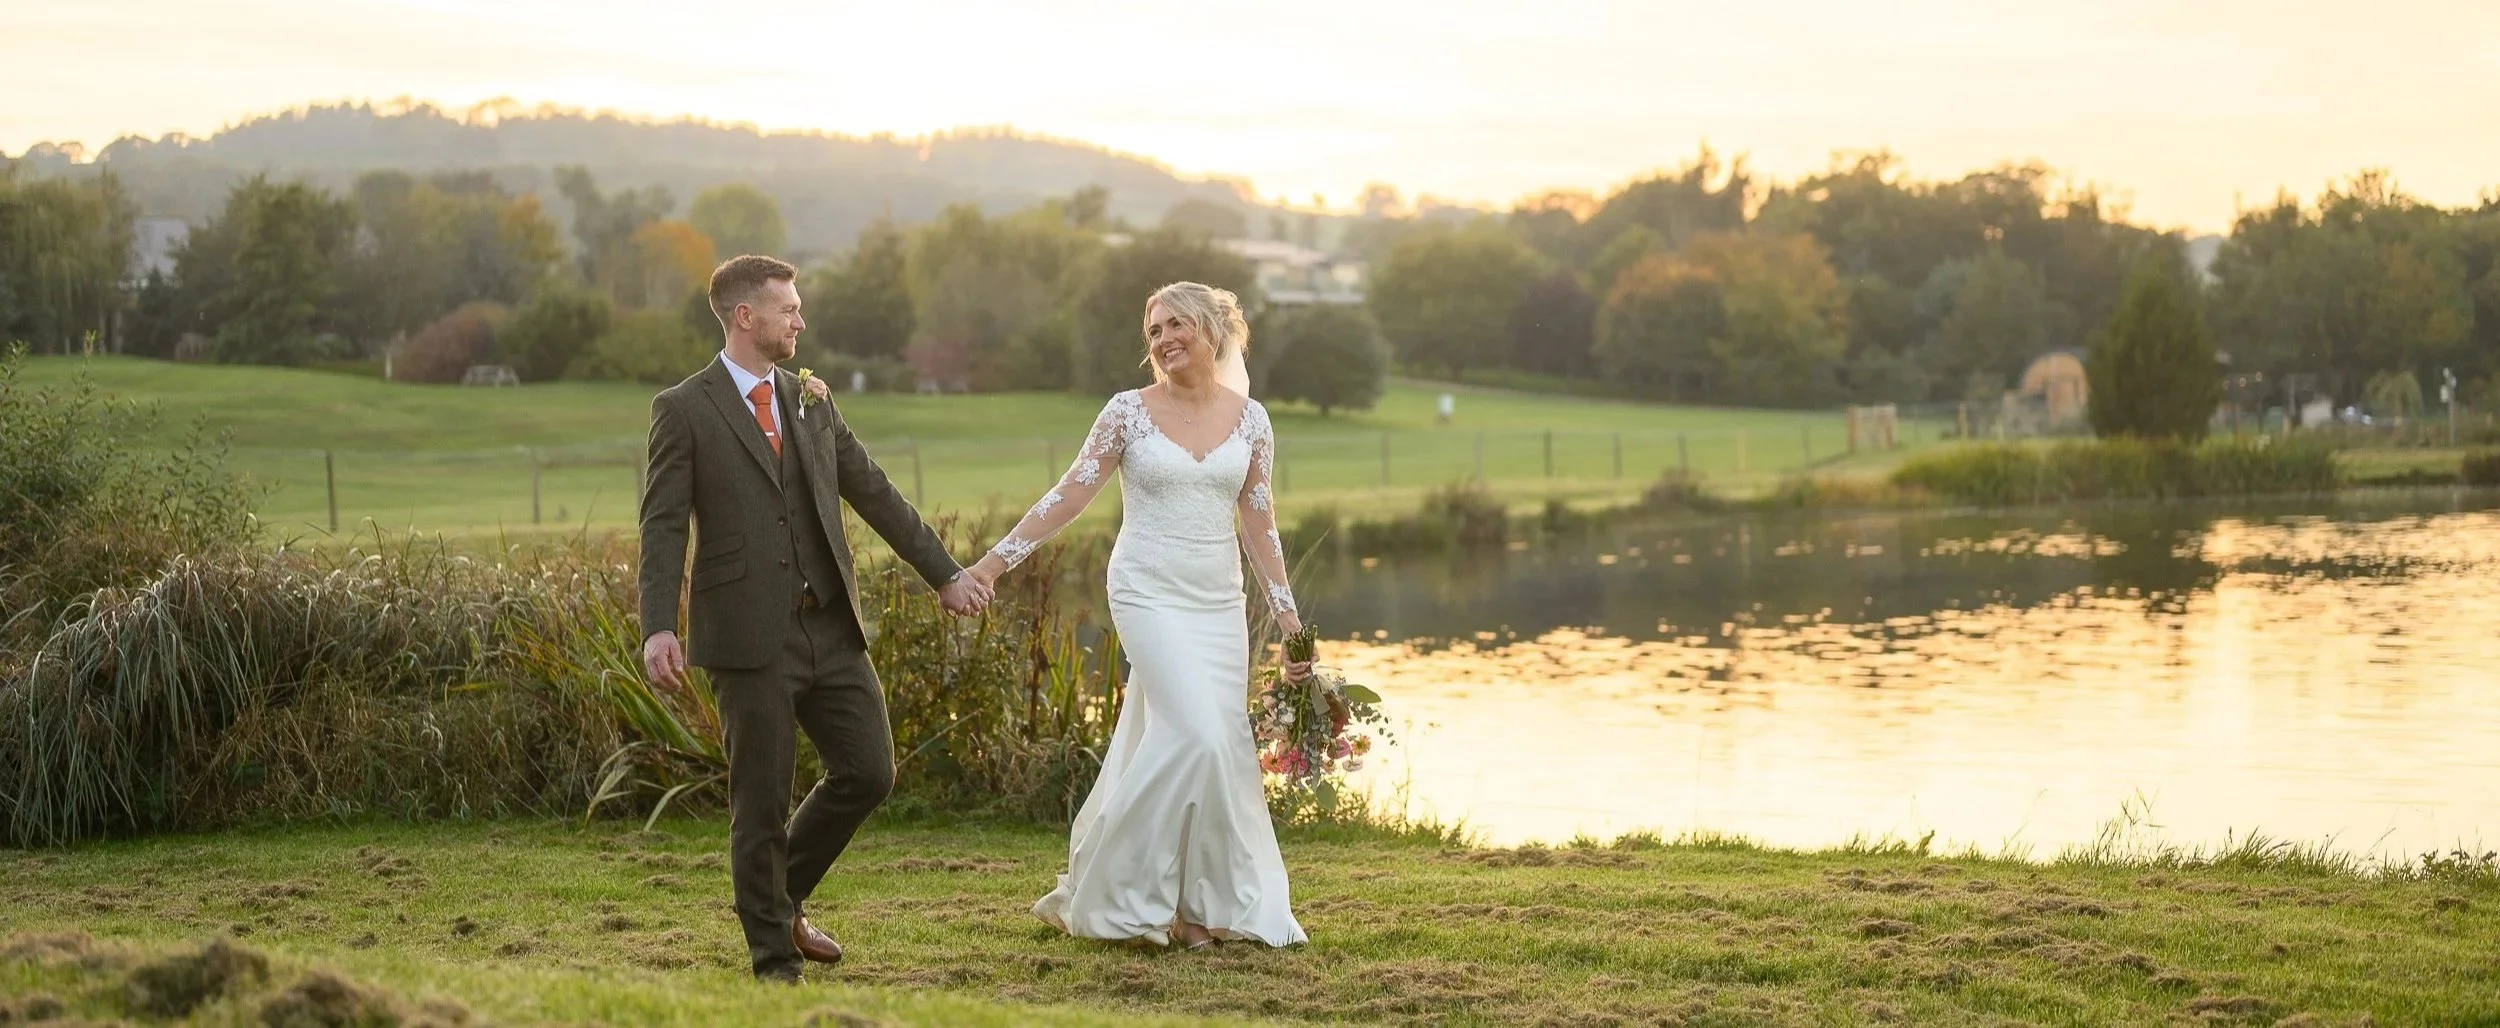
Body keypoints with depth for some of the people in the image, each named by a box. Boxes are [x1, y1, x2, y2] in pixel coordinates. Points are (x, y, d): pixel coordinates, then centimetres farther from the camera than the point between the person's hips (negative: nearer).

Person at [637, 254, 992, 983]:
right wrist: (658, 629, -21)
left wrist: (945, 573, 17)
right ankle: (775, 960, 14)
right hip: (751, 638, -6)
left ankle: (782, 899, 27)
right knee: (762, 803, 1)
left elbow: (876, 495, 18)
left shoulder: (811, 402, 13)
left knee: (869, 773, 5)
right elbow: (663, 527, -9)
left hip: (832, 629, 6)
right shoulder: (683, 410, -4)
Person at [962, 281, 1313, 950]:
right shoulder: (1129, 412, -3)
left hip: (1220, 601, 4)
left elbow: (1259, 522, 9)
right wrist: (997, 559, -10)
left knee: (1224, 748, 3)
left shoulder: (1249, 418, 6)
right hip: (1150, 595, -4)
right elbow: (1070, 494, -4)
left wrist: (1288, 616, 6)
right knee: (1195, 733, -17)